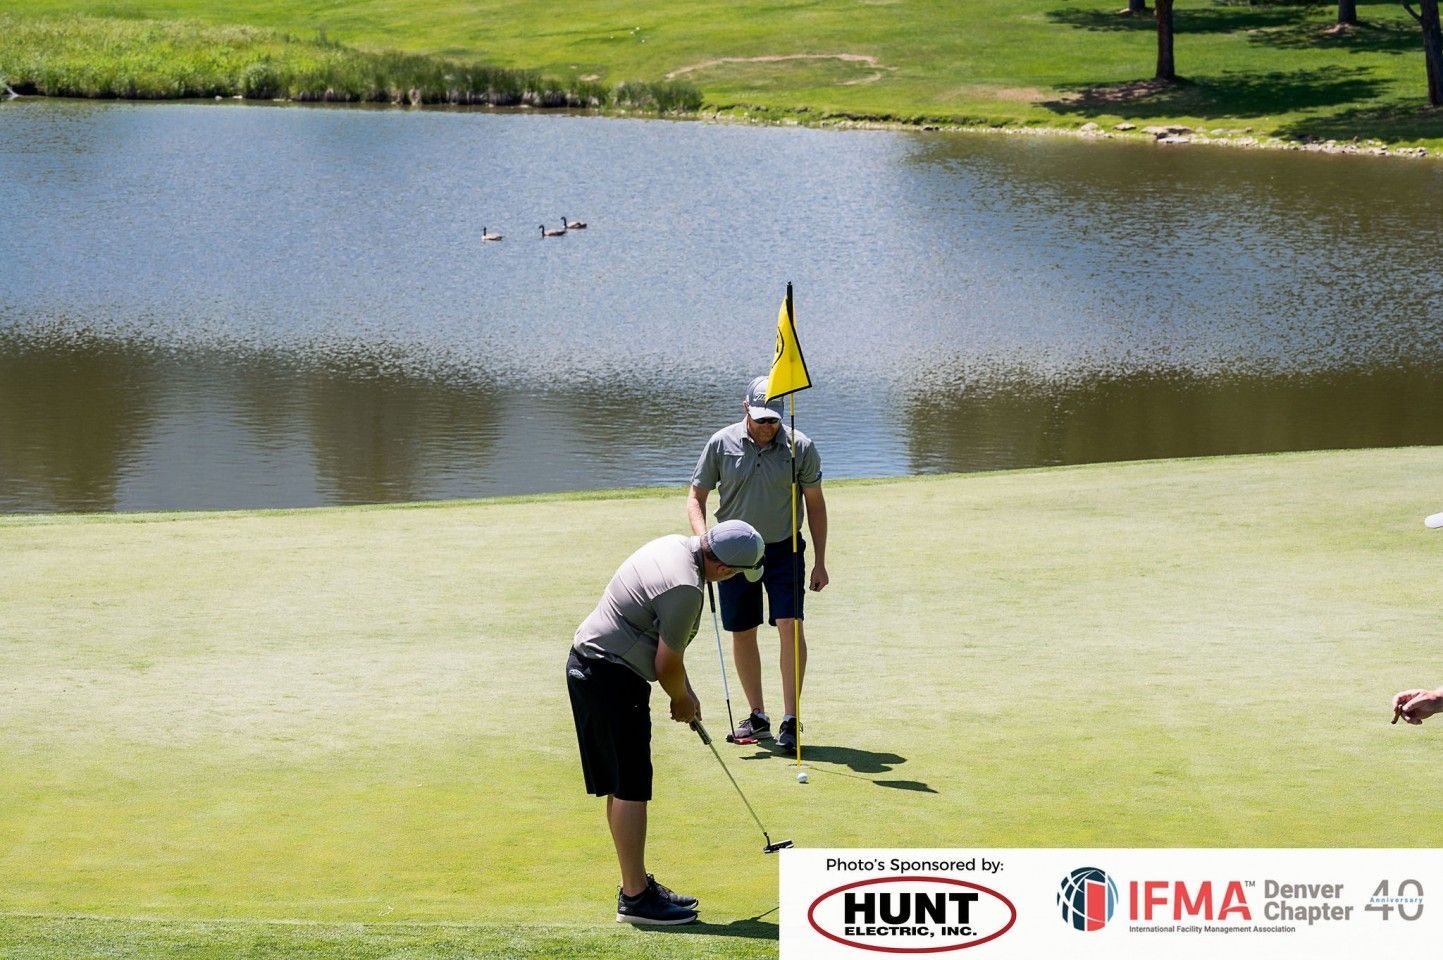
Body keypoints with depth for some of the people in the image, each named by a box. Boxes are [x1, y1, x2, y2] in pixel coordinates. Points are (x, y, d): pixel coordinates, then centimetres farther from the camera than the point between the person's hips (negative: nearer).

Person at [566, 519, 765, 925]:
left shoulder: (677, 544, 8)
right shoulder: (684, 588, -24)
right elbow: (666, 664, -14)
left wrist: (685, 693, 21)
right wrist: (683, 700, 7)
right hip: (611, 677, -10)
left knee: (621, 788, 15)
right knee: (630, 789, -6)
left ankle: (637, 885, 23)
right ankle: (635, 898, -2)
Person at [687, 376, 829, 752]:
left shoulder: (800, 446, -8)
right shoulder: (721, 444, -7)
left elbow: (815, 503, 2)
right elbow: (696, 497, 2)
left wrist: (820, 562, 1)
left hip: (784, 549, -2)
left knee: (790, 626, -14)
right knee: (741, 633, 7)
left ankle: (790, 719, -12)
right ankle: (757, 716, 20)